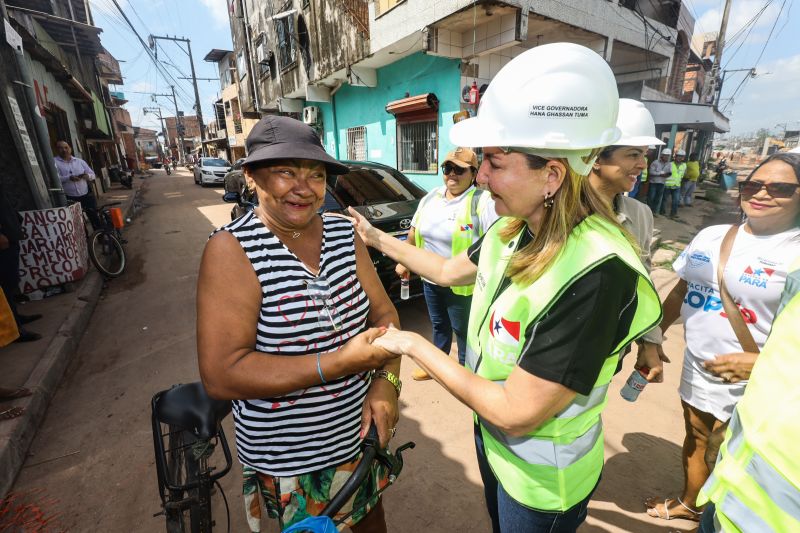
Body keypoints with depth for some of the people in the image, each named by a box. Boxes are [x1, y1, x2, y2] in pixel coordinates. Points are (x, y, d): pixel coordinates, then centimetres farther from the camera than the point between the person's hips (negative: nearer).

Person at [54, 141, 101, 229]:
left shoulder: (80, 161, 10)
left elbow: (92, 175, 12)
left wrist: (87, 176, -11)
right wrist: (69, 178, -28)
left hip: (86, 195, 3)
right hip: (70, 198, -3)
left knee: (94, 216, 10)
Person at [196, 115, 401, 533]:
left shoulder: (344, 234, -4)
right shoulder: (234, 249, -19)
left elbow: (384, 313, 0)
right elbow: (221, 376, -25)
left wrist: (386, 381, -15)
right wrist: (341, 361, -29)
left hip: (361, 431, 5)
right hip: (288, 459, -4)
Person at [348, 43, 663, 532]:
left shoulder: (594, 275, -36)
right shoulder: (513, 231, -13)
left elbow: (516, 414, -32)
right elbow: (450, 271, 5)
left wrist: (414, 345, -23)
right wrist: (377, 238, 8)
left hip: (542, 480, -6)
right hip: (490, 436, 6)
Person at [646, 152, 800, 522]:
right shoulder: (711, 236, 2)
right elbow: (680, 292, 9)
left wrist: (763, 362, -27)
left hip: (749, 385, -5)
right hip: (696, 369, 5)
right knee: (695, 441, 25)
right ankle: (687, 505, 49)